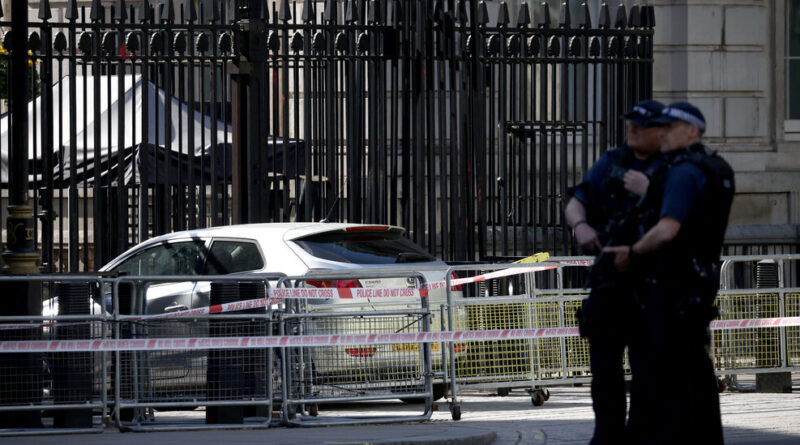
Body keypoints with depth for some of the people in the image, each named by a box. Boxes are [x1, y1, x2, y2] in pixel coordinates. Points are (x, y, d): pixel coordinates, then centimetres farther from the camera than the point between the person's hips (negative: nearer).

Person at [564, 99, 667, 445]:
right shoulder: (611, 163, 12)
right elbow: (575, 205, 9)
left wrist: (648, 191, -22)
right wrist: (581, 226, -12)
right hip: (610, 279, 5)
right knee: (604, 362, 8)